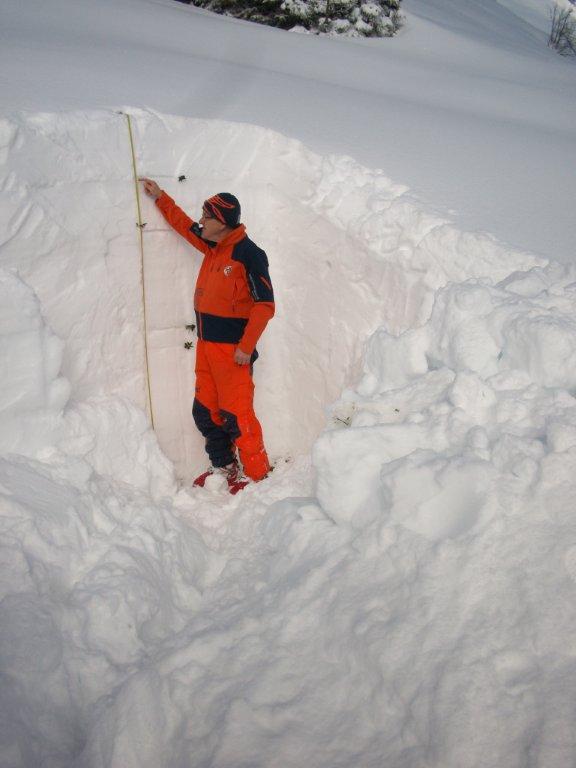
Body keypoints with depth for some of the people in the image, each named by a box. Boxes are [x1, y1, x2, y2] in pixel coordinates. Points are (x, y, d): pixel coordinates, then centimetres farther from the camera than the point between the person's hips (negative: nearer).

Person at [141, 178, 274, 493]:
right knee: (205, 412, 14)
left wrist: (246, 347, -19)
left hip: (232, 349, -9)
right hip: (206, 345, 9)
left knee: (236, 416, -7)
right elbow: (184, 225, 30)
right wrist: (160, 198, 36)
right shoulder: (213, 246, 10)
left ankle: (257, 475, 5)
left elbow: (264, 305, -16)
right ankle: (224, 467, 29)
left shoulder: (249, 253, -13)